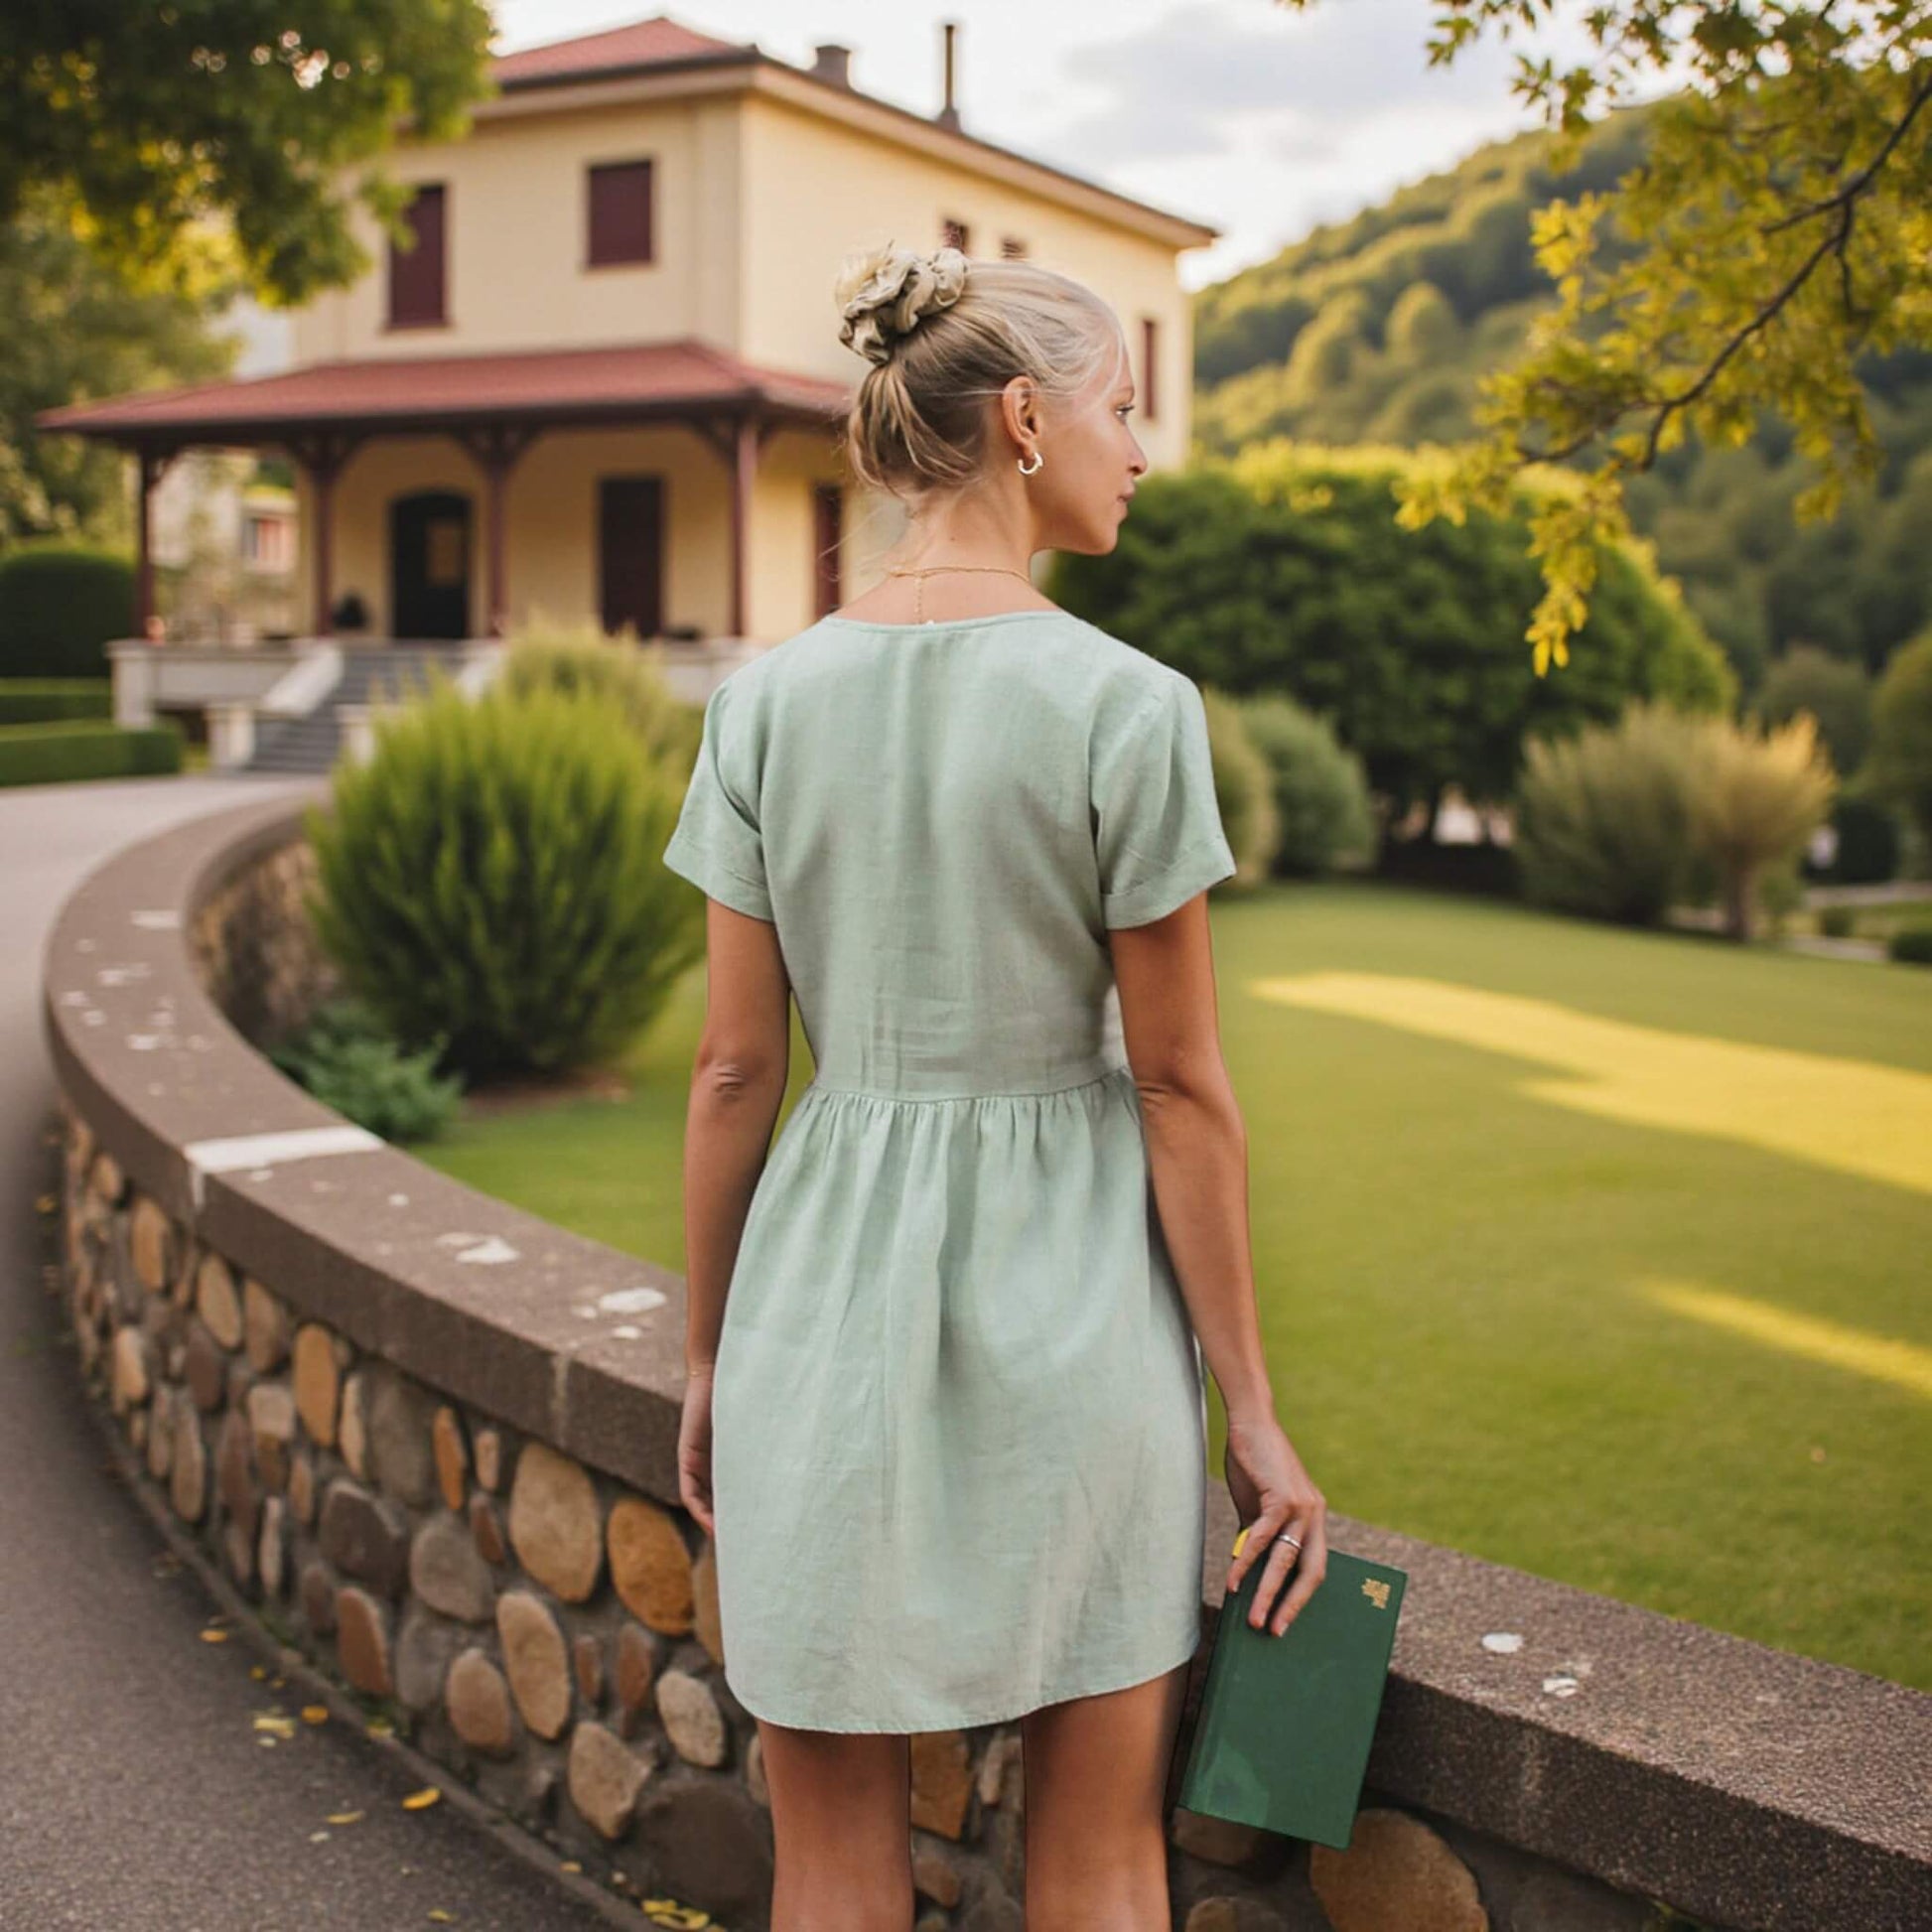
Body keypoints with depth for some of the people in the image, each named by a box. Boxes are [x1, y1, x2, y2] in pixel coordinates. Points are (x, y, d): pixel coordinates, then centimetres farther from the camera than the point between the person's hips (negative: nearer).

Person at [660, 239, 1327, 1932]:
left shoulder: (769, 701, -2)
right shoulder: (1129, 708, -11)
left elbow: (733, 1070, 0)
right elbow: (1179, 1088, -9)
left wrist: (708, 1359, 11)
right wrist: (1253, 1411, -1)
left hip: (827, 1289, 3)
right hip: (1071, 1292, -2)